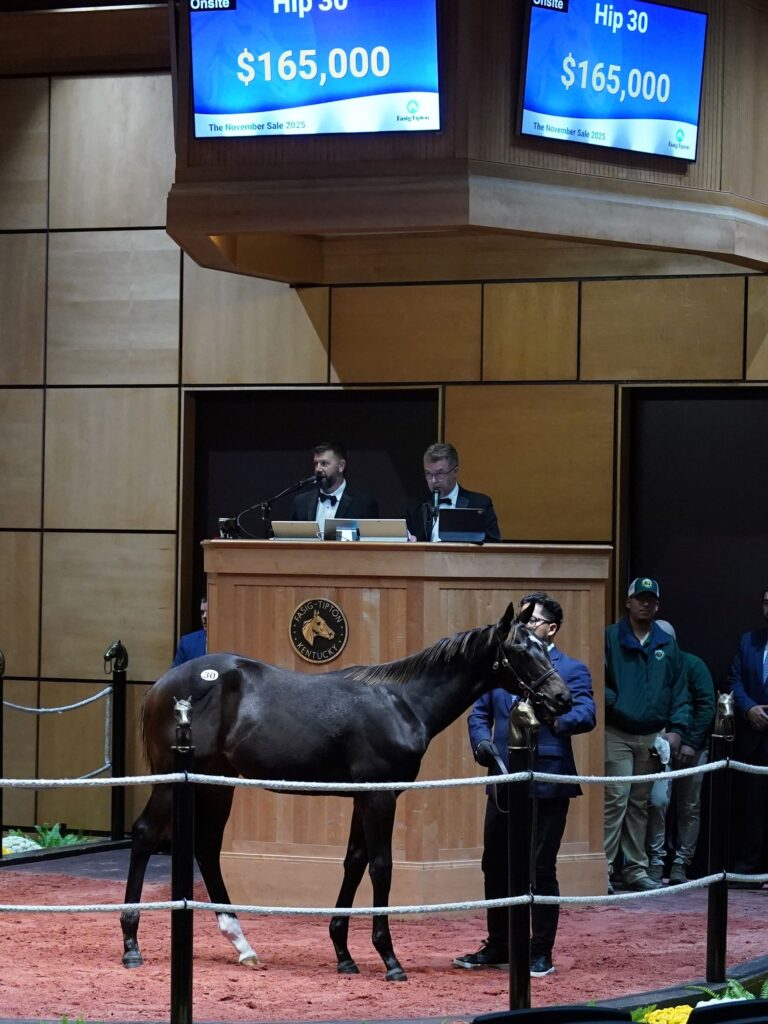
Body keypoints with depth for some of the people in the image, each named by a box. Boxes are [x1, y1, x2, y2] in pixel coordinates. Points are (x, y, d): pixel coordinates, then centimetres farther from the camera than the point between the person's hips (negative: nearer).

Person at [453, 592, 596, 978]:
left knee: (541, 869, -1)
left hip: (546, 784, -5)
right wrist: (481, 741, -8)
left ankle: (541, 952, 8)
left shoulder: (571, 671, -2)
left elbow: (587, 714, -16)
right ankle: (498, 947, 24)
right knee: (495, 866, 12)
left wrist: (555, 718, -34)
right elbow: (479, 712, 12)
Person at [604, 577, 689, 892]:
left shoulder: (667, 645, 11)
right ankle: (604, 868, -9)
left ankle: (636, 869, 16)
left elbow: (679, 690, 11)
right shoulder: (610, 638, -1)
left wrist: (675, 729, 2)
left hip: (653, 736, 4)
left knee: (640, 805, 10)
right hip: (617, 734, -4)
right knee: (615, 801, -11)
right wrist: (613, 702, -18)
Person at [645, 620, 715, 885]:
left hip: (691, 747, 0)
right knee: (657, 801, -15)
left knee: (689, 809, 3)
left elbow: (706, 706, -4)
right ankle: (656, 862, -8)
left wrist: (691, 743, -12)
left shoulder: (692, 665, -1)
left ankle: (680, 865, 9)